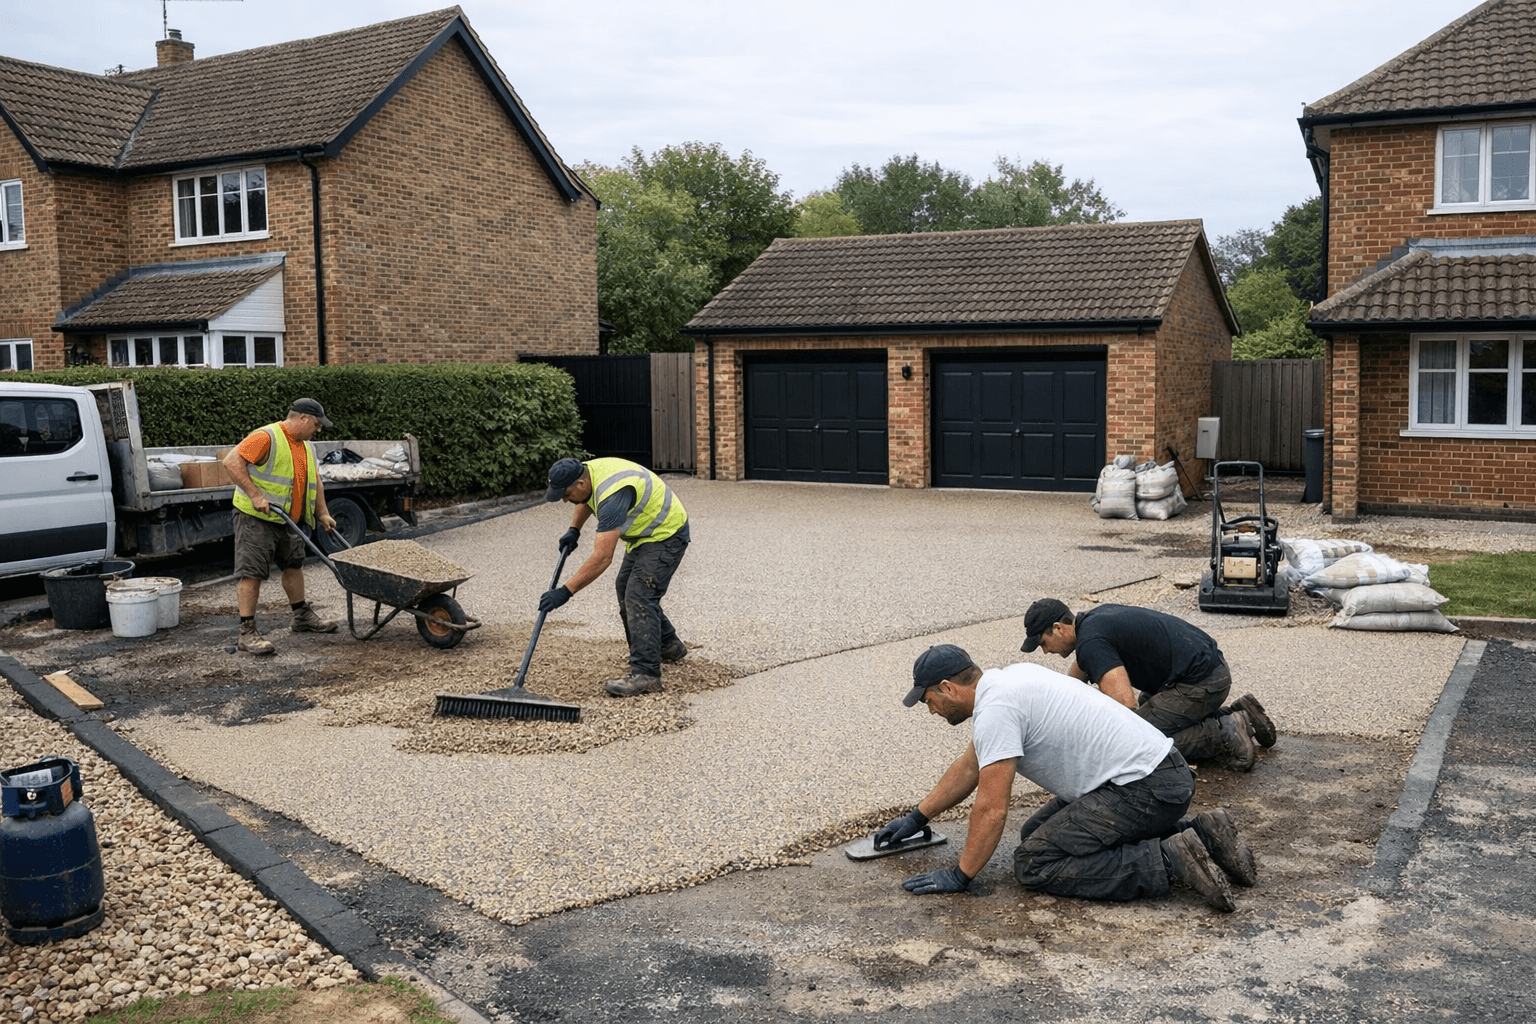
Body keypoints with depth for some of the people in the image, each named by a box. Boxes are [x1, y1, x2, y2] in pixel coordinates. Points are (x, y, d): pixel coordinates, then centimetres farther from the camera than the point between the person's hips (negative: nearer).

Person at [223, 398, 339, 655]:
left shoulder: (307, 447, 13)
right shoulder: (266, 437, -16)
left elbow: (315, 482, 24)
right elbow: (232, 461, -22)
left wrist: (322, 513, 18)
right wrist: (255, 495, -26)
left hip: (286, 520, 9)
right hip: (255, 518, -9)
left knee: (294, 565, 19)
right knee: (252, 573, -9)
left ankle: (302, 617, 34)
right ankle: (247, 632, -8)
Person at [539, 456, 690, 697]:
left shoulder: (612, 495, -35)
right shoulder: (587, 471, -5)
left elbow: (602, 558, -38)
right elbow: (586, 501, 22)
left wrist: (565, 591, -36)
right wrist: (574, 529, 7)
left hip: (666, 535, -11)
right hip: (644, 533, 11)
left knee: (639, 597, -19)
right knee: (626, 589, 19)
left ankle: (645, 675, -19)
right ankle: (669, 646, 34)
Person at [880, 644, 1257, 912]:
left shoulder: (994, 710, -15)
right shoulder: (1006, 680, 16)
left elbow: (992, 809, -17)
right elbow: (969, 767, 28)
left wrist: (959, 876, -5)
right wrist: (916, 818, 33)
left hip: (1145, 789, -10)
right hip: (1161, 771, 10)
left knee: (1034, 863, -11)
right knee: (1038, 833, 21)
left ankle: (1170, 861, -14)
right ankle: (1195, 833, 14)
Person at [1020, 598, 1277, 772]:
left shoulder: (1091, 643, -18)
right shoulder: (1094, 617, 13)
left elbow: (1126, 706, -27)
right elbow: (1078, 669, 35)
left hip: (1200, 682, -10)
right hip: (1211, 666, 10)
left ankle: (1224, 734, -7)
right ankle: (1236, 715, 17)